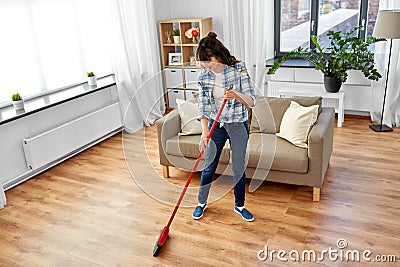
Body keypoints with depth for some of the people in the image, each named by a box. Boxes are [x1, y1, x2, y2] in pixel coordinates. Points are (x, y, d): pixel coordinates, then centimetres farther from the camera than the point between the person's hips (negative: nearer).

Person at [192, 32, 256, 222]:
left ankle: (239, 206, 31)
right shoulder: (204, 76, -6)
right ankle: (201, 203, 33)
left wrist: (236, 95, -37)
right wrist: (205, 132, -20)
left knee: (239, 168, 9)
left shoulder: (238, 70, -15)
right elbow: (203, 107, -8)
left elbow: (252, 101, -17)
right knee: (209, 166, 12)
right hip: (216, 125, 2)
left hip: (238, 126, -2)